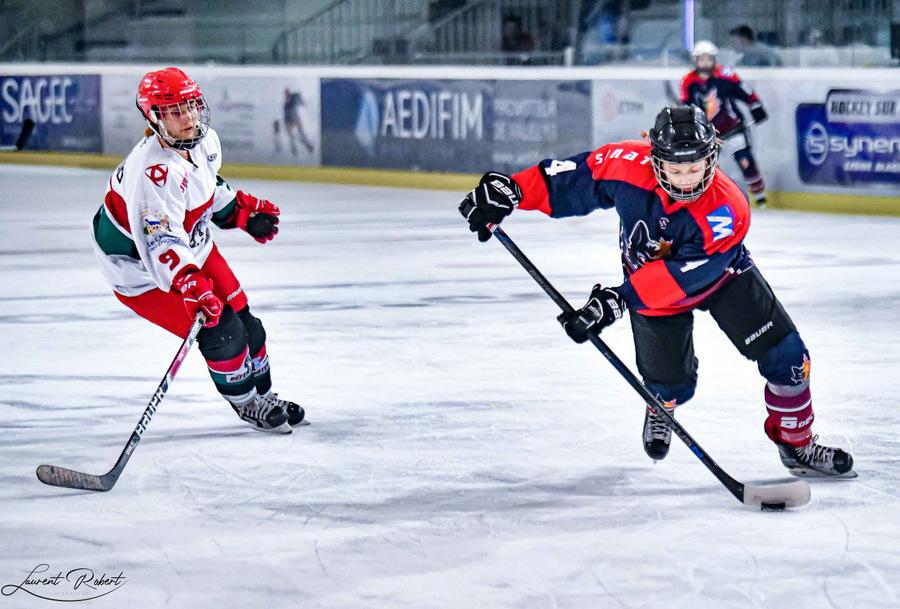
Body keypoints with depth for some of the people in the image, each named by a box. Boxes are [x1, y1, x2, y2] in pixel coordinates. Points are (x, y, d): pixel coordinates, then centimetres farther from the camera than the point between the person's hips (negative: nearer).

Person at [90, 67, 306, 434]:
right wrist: (189, 284, -51)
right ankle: (245, 403, 14)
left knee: (241, 317, 13)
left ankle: (263, 394, 35)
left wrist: (243, 210, 17)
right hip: (140, 264, -9)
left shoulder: (204, 141, -7)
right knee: (221, 331, -11)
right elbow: (160, 243, -41)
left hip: (192, 247, 9)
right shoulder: (155, 172, -36)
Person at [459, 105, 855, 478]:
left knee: (784, 354, -10)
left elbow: (681, 276, -40)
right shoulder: (629, 165, -31)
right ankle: (662, 406, 41)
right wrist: (509, 191, -17)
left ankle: (796, 445, 12)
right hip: (649, 275, 1)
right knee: (671, 382, 0)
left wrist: (619, 301, -45)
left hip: (719, 274, -1)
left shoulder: (726, 211, -37)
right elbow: (577, 175, -14)